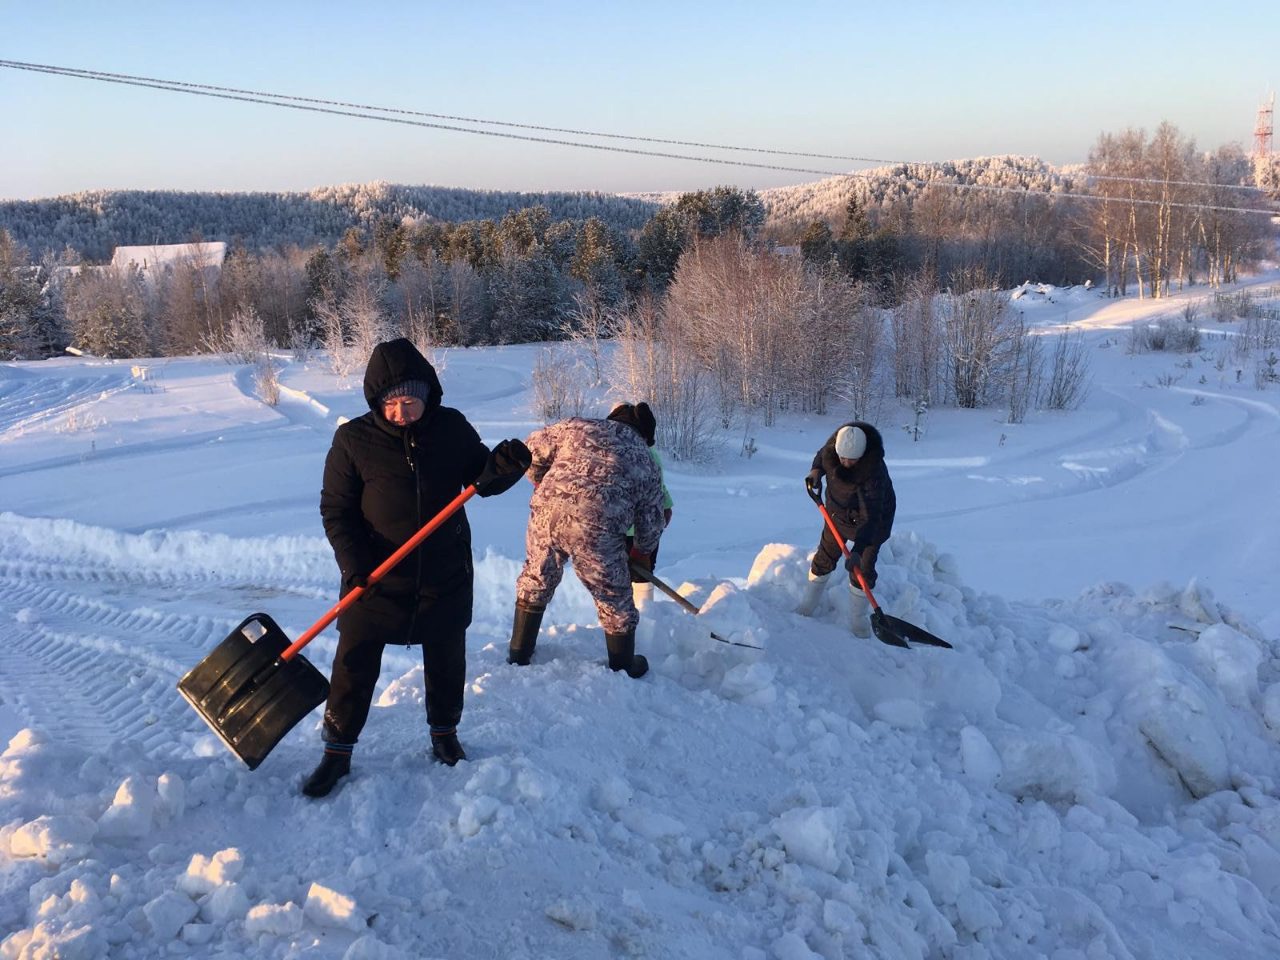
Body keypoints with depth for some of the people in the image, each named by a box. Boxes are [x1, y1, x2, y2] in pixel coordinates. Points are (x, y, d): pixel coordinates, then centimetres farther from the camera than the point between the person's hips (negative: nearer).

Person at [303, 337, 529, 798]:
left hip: (445, 575, 2)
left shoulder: (452, 427, -6)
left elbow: (481, 479, 3)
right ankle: (337, 752, 24)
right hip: (375, 579, -2)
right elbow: (336, 510, -8)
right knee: (354, 666, 5)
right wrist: (355, 564, -20)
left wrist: (504, 466, -20)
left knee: (447, 661, 16)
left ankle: (445, 733, 39)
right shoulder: (353, 439, -12)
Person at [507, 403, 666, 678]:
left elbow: (532, 450, 20)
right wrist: (642, 552, 37)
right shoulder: (646, 464, 14)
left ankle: (518, 656, 38)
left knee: (535, 582, 26)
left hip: (546, 513, 3)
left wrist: (542, 482, 38)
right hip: (596, 530, -2)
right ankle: (623, 669, 34)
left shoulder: (577, 427, 17)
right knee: (616, 602, 18)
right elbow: (651, 522, 18)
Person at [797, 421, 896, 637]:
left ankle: (860, 618, 13)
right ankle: (808, 603, 29)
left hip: (873, 515, -5)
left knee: (862, 568, -5)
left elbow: (871, 516, -41)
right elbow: (822, 455, 5)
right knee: (825, 557, 12)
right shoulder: (833, 445, -23)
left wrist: (858, 550, -46)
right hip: (838, 510, 5)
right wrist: (816, 471, -15)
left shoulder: (874, 471, -40)